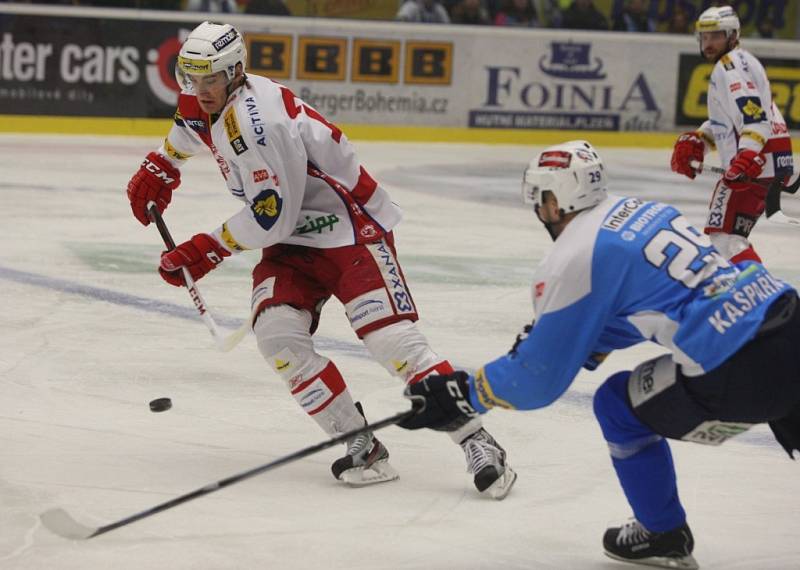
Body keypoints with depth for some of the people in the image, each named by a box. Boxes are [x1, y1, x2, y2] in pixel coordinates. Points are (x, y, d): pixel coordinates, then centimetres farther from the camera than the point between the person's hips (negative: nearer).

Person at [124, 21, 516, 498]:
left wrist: (206, 251, -17)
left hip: (352, 229, -8)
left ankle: (479, 445, -13)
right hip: (292, 240, 9)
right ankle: (362, 447, -9)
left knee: (392, 340, -19)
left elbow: (271, 218, -26)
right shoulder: (201, 101, 1)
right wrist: (160, 168, 25)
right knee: (278, 335, -15)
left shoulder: (257, 121, -28)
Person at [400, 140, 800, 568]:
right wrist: (544, 339, 31)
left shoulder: (573, 260, -5)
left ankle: (663, 535, 30)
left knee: (619, 406, 15)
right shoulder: (642, 211, 18)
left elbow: (538, 378, 1)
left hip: (741, 371, -7)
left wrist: (465, 395, 15)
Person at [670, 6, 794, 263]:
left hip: (760, 163, -11)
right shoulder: (739, 62, 23)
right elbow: (728, 117, 29)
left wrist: (747, 156, -35)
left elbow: (754, 114, -24)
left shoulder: (730, 65, -11)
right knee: (731, 231, 25)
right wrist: (696, 140, 16)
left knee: (723, 235, -16)